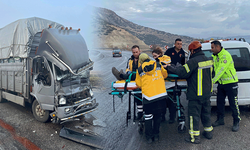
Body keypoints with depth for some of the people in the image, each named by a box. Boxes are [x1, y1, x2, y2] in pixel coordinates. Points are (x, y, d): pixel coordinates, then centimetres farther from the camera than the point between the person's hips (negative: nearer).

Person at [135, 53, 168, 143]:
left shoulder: (140, 70, 4)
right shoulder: (158, 65, 10)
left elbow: (138, 84, 10)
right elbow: (165, 75, 26)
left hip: (148, 96, -2)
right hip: (161, 94, 2)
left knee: (148, 116, 15)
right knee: (157, 116, 18)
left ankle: (149, 137, 23)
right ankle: (156, 135, 29)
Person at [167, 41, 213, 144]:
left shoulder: (193, 61, -20)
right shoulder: (208, 60, 6)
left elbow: (183, 73, -22)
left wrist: (176, 68, -6)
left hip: (196, 94, -8)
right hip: (207, 93, 8)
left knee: (194, 115, 2)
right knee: (206, 112, 21)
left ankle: (195, 137, 10)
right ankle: (208, 132, 35)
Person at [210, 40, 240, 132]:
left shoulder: (225, 55, -22)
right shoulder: (215, 56, 6)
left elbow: (221, 69, -29)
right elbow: (216, 69, 8)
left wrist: (213, 80, -32)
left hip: (230, 83, -8)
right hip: (221, 83, 8)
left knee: (233, 104, 1)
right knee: (220, 102, 14)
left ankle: (236, 123, 15)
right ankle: (220, 120, 27)